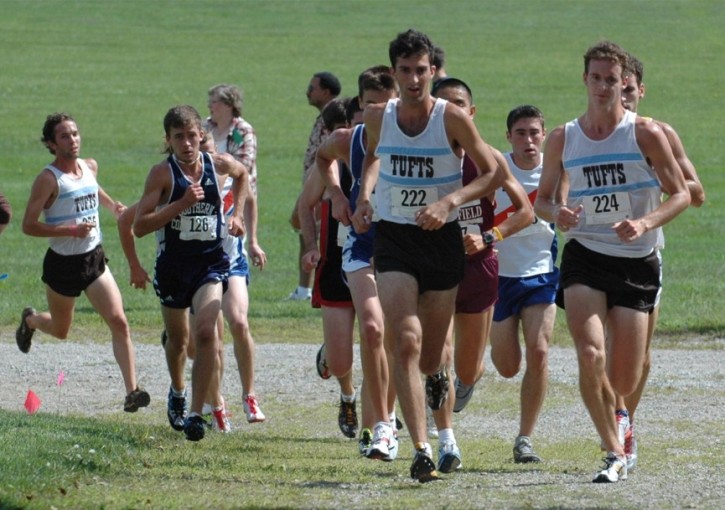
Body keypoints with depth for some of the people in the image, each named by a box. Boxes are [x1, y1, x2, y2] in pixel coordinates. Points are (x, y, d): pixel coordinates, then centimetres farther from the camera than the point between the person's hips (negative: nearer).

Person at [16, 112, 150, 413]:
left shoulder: (90, 167, 3)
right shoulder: (48, 179, -17)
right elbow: (28, 226, -20)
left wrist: (112, 205, 10)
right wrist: (71, 230, -28)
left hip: (94, 260, 4)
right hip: (62, 264, -4)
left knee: (119, 322, -13)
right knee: (60, 331, 17)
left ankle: (131, 391, -17)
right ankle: (30, 321, 52)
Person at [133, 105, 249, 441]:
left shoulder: (219, 165, -3)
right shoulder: (163, 174, -11)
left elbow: (243, 175, 24)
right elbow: (139, 226, -18)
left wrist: (237, 214, 12)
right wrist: (182, 204, -25)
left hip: (211, 262, 0)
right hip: (173, 264, 0)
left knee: (206, 332, -21)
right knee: (178, 338, 17)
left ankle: (196, 413, -19)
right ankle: (177, 394, 47)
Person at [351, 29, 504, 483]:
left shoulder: (452, 118, -11)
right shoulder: (378, 117, -1)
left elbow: (493, 173, -6)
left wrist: (450, 202, -20)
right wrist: (365, 195, 3)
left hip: (442, 240, -1)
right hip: (393, 239, 1)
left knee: (430, 360, 9)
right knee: (407, 343, -19)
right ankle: (422, 451, -23)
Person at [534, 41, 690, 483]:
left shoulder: (646, 134, -4)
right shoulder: (563, 139, 4)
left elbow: (681, 194, -2)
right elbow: (543, 198, 15)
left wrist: (645, 223, -20)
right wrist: (556, 214, -9)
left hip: (637, 261, -1)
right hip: (584, 257, 1)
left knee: (625, 381, 2)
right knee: (590, 355, -23)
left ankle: (619, 413, 41)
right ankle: (615, 455, -12)